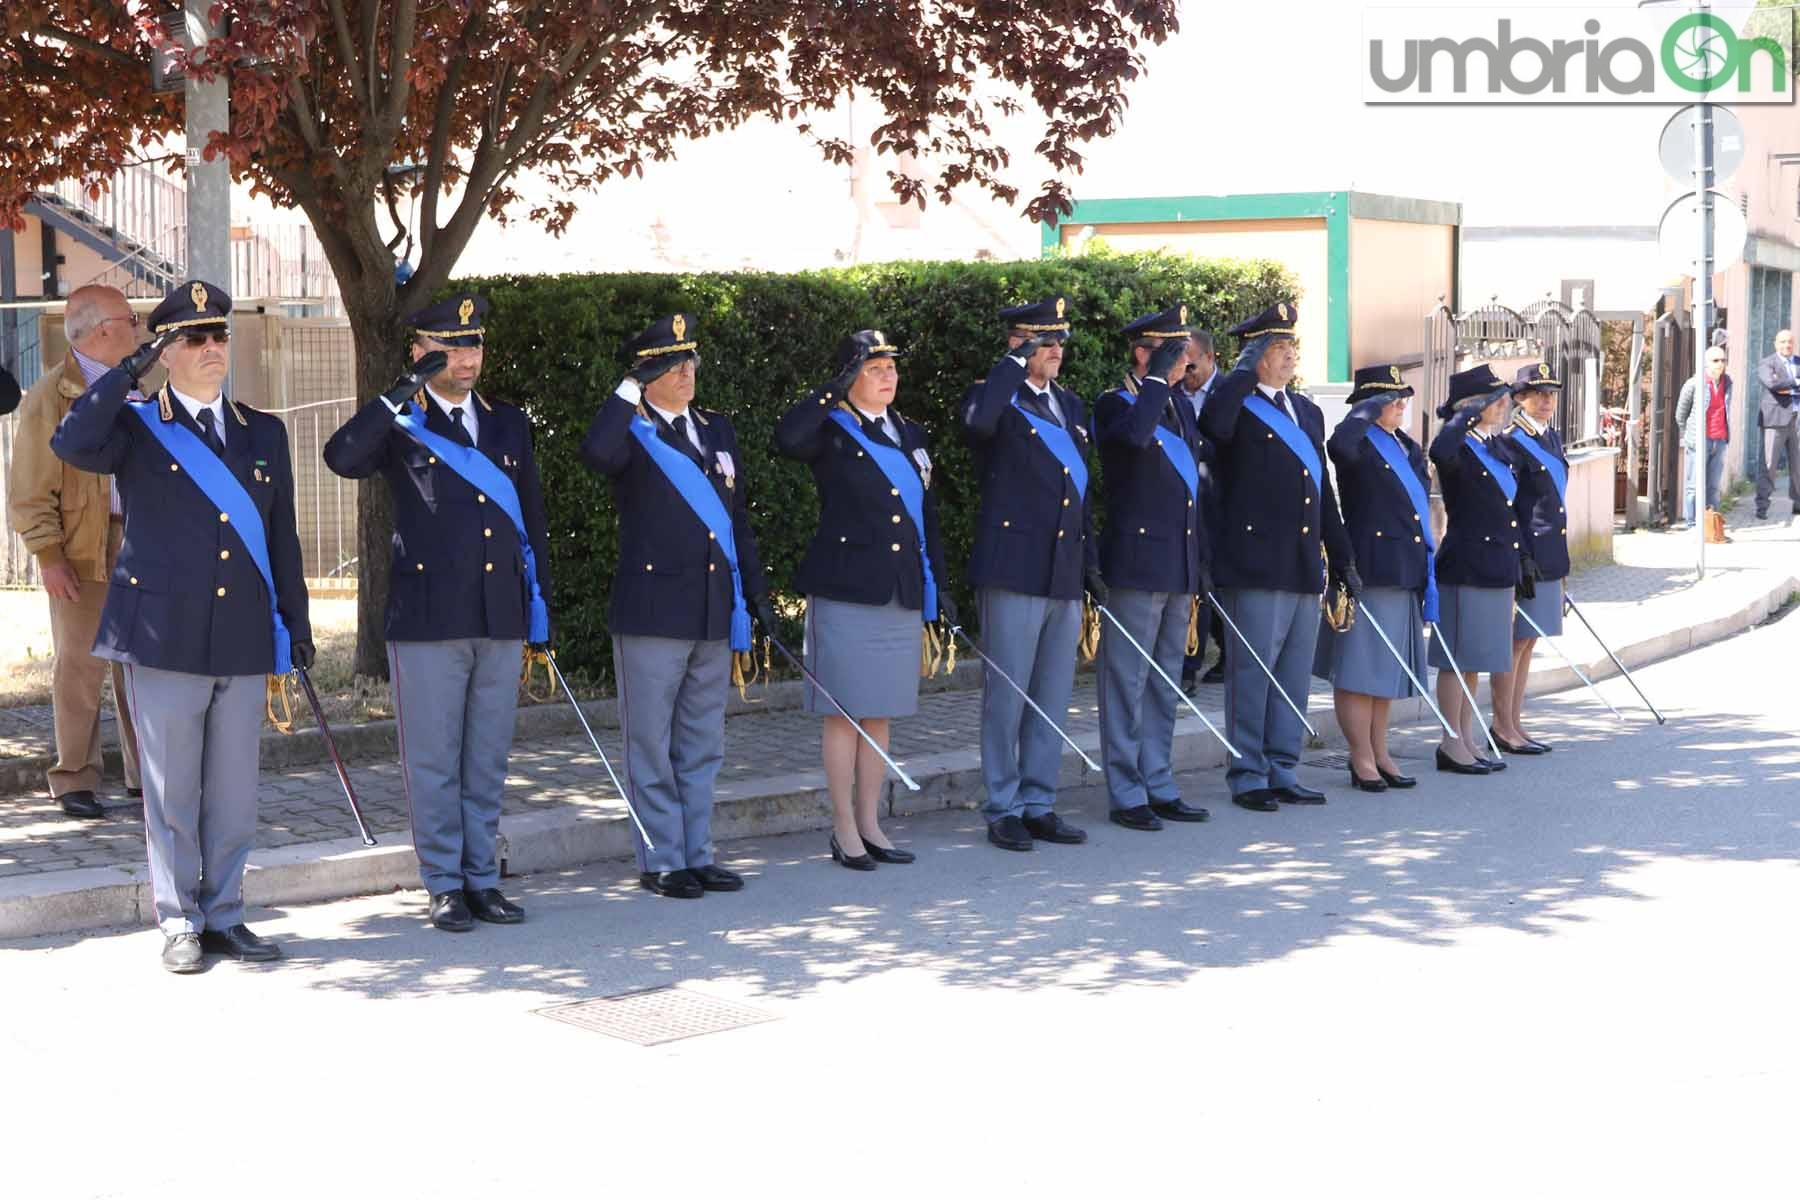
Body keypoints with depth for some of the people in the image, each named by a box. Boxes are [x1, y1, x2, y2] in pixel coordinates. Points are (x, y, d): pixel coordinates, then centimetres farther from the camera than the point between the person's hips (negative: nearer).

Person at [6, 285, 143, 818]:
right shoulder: (52, 395, -5)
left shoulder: (134, 391, 16)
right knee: (81, 665, -2)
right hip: (82, 550, -6)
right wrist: (49, 555, -14)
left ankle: (147, 774, 15)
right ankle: (74, 782, 6)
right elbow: (29, 489, -8)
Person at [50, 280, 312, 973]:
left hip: (245, 638, 3)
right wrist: (130, 370, -17)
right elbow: (72, 445, -21)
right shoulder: (136, 428, 2)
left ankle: (224, 916, 19)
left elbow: (282, 536, 16)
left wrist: (295, 620, 13)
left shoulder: (264, 434, 14)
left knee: (234, 790, 8)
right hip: (164, 636, -3)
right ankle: (179, 924, 13)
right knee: (171, 791, 3)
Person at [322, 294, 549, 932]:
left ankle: (483, 879, 19)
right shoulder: (400, 425, 0)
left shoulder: (509, 424, 14)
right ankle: (444, 885, 11)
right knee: (433, 760, 2)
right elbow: (342, 458, -21)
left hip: (501, 617, 4)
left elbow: (532, 519, 16)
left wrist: (542, 604, 12)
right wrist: (401, 394, -24)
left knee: (488, 760, 10)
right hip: (427, 617, -4)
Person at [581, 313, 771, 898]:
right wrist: (630, 389, -21)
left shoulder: (717, 429, 15)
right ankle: (660, 861, 11)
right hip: (652, 611, -6)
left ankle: (697, 855, 22)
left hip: (715, 614, 6)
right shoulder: (631, 432, -5)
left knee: (702, 747, 13)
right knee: (652, 747, 2)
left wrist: (756, 594, 15)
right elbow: (596, 454, -31)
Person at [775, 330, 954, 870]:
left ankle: (870, 824, 18)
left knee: (879, 714, 11)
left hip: (903, 595, 6)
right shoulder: (832, 432, -3)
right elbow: (787, 437, -27)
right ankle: (844, 830, 7)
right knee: (845, 712, -1)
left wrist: (940, 587, 13)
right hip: (846, 592, -5)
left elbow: (928, 517, 18)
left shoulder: (912, 435, 15)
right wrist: (836, 390, -20)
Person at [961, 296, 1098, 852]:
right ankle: (1002, 810, 7)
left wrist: (1090, 561, 18)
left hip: (1065, 573, 7)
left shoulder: (1071, 406, 18)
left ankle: (1038, 804, 19)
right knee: (1007, 693, -1)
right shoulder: (998, 398, -4)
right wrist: (1017, 359, -21)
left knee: (1053, 696, 10)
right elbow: (978, 420, -31)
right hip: (1014, 570, -7)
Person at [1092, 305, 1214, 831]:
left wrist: (1202, 564, 17)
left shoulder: (1182, 408, 17)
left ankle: (1160, 787, 20)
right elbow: (1135, 434, -32)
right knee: (1128, 683, -2)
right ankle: (1126, 795, 3)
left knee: (1165, 683, 13)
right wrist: (1156, 377, -20)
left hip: (1180, 568, 8)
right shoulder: (1114, 404, -6)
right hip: (1136, 564, -8)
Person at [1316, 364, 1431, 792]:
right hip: (1368, 573, -8)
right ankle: (1363, 761, 3)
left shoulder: (1409, 449, 17)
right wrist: (1367, 412, -18)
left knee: (1387, 668, 14)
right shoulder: (1359, 445, -8)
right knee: (1360, 667, -2)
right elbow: (1339, 447, -35)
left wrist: (1428, 574, 17)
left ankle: (1380, 754, 22)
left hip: (1406, 574, 8)